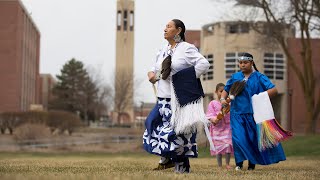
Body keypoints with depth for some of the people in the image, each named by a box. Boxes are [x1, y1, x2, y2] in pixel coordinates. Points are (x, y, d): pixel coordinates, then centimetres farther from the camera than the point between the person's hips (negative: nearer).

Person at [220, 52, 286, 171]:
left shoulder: (259, 77, 1)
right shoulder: (235, 77, 10)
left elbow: (274, 90, -7)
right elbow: (226, 90, 24)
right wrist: (223, 99, 3)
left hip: (254, 114, -1)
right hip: (238, 113, 1)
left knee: (255, 138, 4)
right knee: (238, 137, -12)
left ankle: (252, 163, 19)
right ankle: (239, 163, 0)